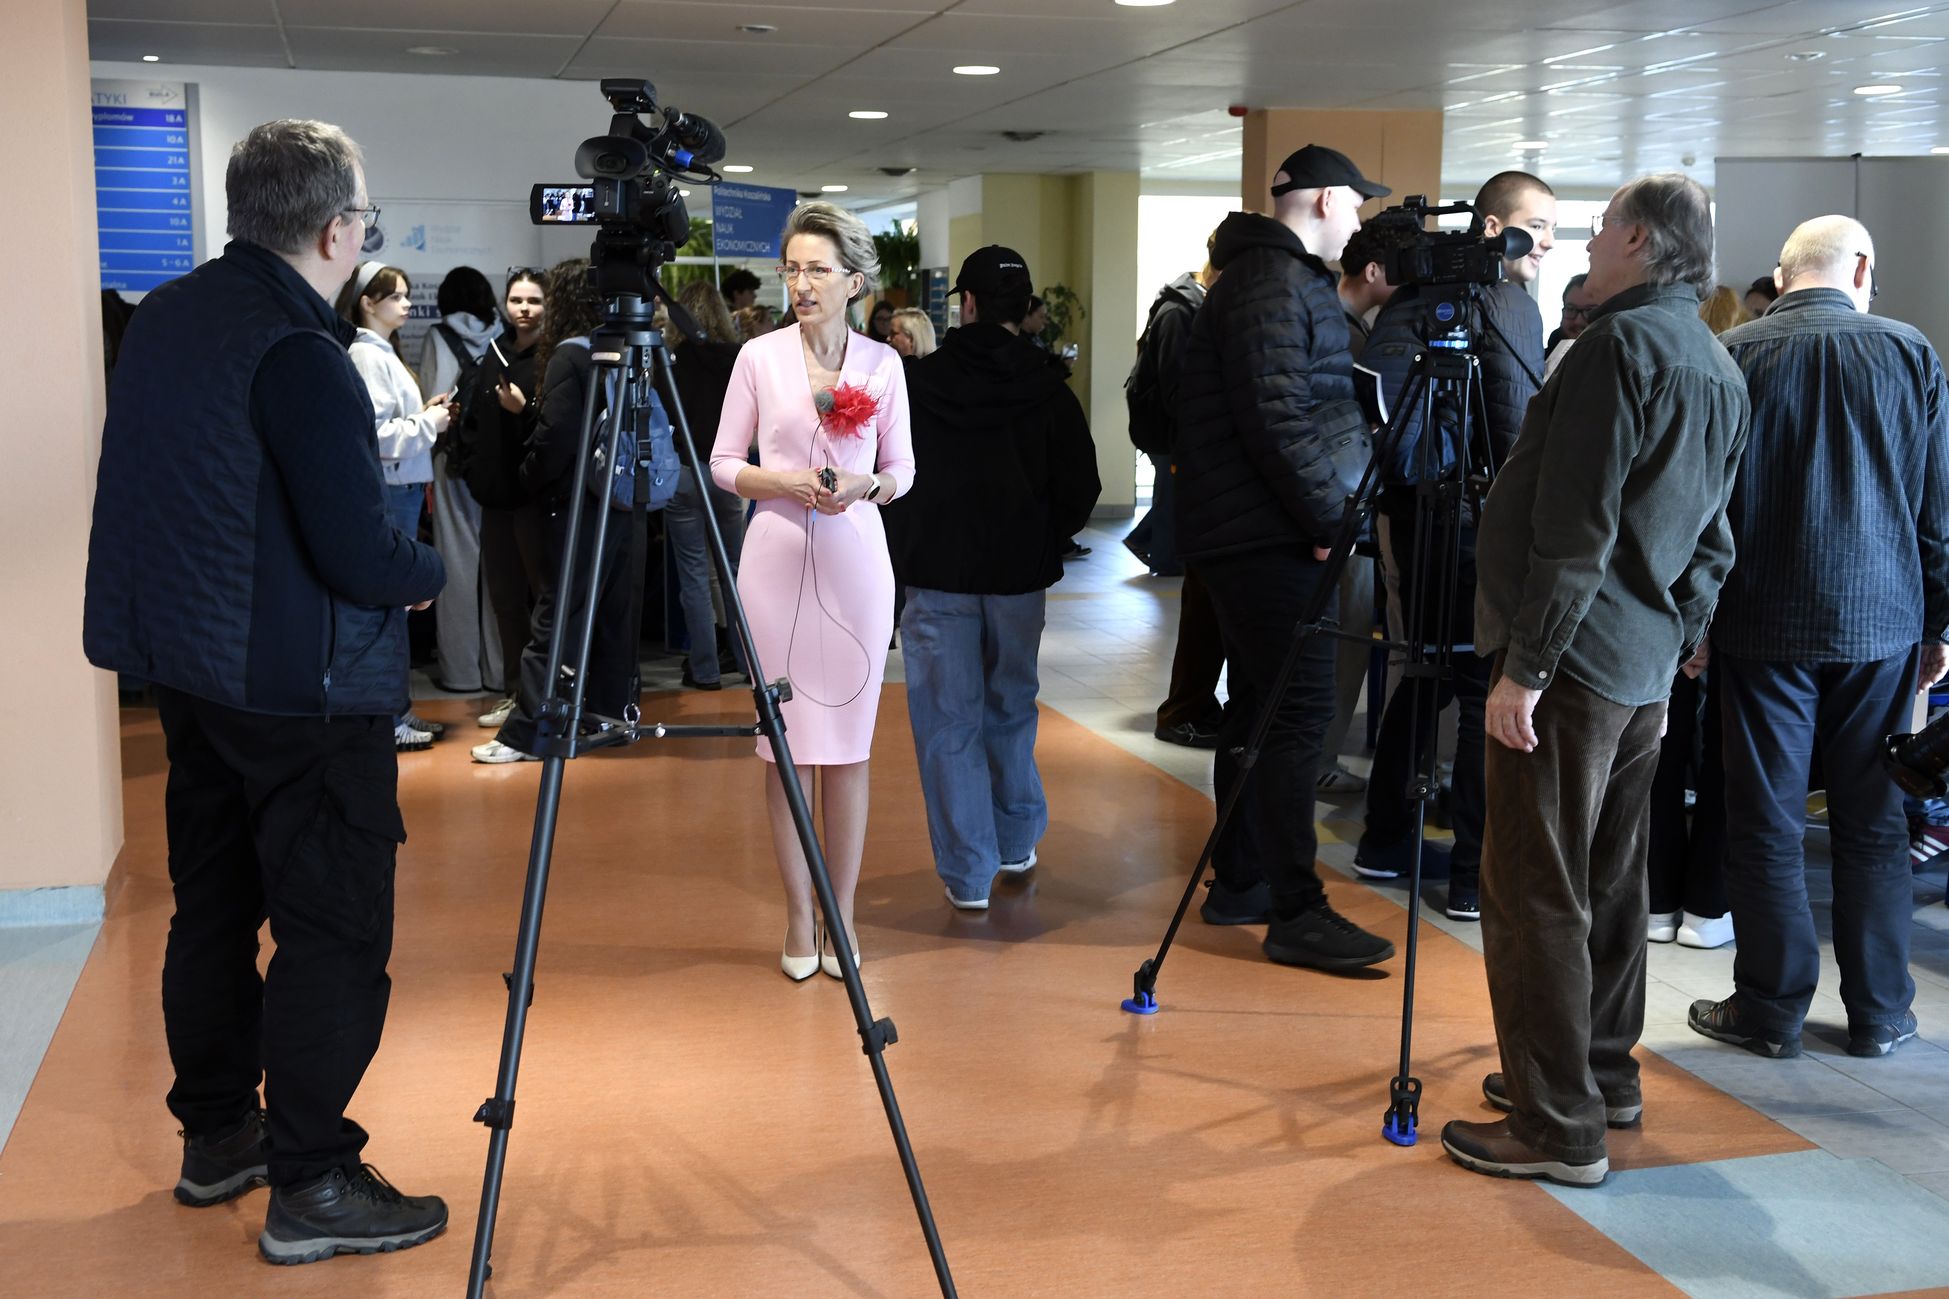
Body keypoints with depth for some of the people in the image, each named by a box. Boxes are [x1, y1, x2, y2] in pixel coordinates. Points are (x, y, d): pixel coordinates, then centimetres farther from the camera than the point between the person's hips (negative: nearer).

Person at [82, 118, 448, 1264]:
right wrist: (430, 572, -2)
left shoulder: (165, 317, 7)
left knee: (215, 902, 18)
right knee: (335, 932, -1)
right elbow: (360, 557, -23)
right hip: (305, 688, -9)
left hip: (188, 664, 10)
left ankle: (216, 1136, 31)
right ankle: (311, 1185, 6)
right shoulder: (300, 354, -21)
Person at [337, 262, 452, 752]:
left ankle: (396, 709, 20)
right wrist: (428, 423, -10)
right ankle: (387, 717, 1)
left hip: (403, 486, 10)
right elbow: (374, 433, -20)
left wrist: (425, 413, 6)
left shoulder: (382, 352, 18)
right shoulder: (366, 355, -12)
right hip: (387, 490, -10)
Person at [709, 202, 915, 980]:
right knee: (786, 741, 3)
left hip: (855, 559, 1)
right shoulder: (759, 356, 2)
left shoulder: (882, 363, 4)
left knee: (848, 742, 4)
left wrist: (861, 485, -11)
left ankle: (841, 915, 15)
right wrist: (787, 483, -13)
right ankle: (799, 917, 14)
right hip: (776, 558, 0)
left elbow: (902, 470, 9)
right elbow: (723, 464, 4)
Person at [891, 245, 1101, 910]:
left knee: (949, 723, 3)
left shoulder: (918, 384, -5)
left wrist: (904, 550, 11)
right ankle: (1017, 845, 30)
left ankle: (968, 874, 3)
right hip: (1020, 576, 2)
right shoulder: (1048, 390, -4)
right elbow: (1081, 488, -3)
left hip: (937, 575, -2)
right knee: (1011, 711, 19)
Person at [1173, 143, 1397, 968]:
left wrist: (1321, 514, 15)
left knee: (1260, 706, 14)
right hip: (1267, 535, -11)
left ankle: (1240, 884, 22)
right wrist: (1327, 519, -16)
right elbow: (1275, 418, -21)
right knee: (1298, 711, -10)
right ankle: (1295, 913, -8)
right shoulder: (1272, 283, -12)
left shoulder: (1285, 278, 20)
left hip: (1253, 532, 11)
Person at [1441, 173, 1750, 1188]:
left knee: (1533, 892, -5)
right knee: (1606, 880, 18)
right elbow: (1710, 542, 19)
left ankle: (1558, 1128, -1)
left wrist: (1524, 665, -19)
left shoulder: (1621, 344, -13)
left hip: (1572, 664, -10)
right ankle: (1603, 1074, 29)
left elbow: (1575, 526, -20)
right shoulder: (1723, 372, 16)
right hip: (1646, 668, 10)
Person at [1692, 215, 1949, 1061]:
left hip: (1762, 620, -2)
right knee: (1873, 822, 11)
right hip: (1880, 620, 2)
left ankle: (1772, 1008, 12)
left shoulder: (1732, 355, -5)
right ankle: (1879, 1011, 19)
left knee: (1766, 821, 5)